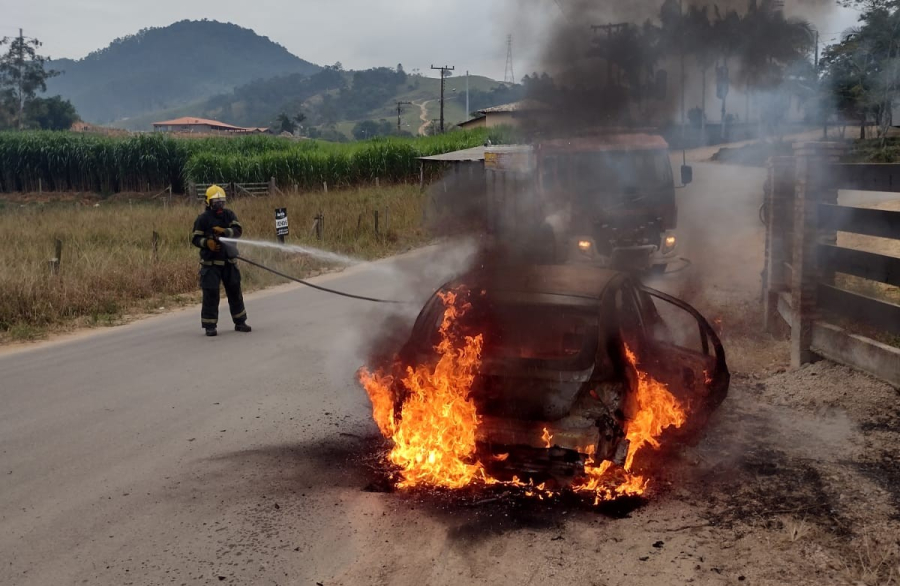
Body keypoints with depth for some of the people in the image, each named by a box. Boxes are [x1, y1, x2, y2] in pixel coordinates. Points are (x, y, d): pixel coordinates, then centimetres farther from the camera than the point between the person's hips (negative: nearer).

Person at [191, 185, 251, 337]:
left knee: (235, 291, 11)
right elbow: (195, 239, -3)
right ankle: (210, 325, 2)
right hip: (210, 263, -4)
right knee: (211, 293, -5)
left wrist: (225, 231, -23)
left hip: (229, 261, 4)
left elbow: (238, 230, -6)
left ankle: (240, 322, 23)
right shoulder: (202, 219, -4)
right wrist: (206, 242, -22)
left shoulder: (229, 215, 6)